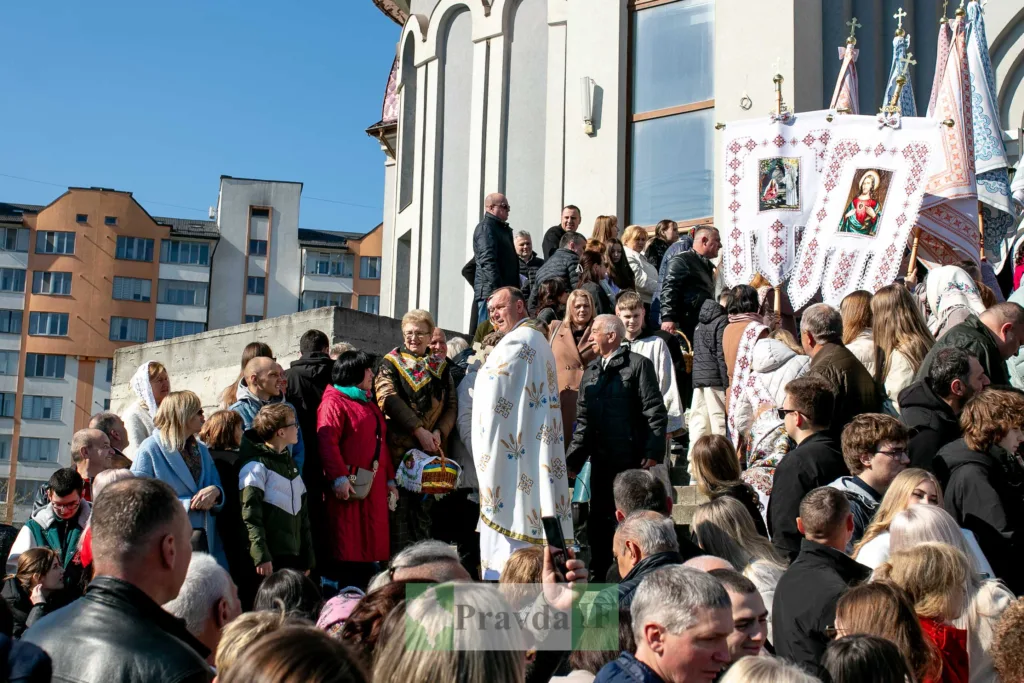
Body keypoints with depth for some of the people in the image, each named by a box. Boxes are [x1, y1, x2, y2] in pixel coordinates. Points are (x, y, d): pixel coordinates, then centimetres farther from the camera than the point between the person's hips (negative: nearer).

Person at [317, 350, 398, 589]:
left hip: (374, 486, 9)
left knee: (369, 543, 9)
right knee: (345, 547, -7)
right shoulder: (334, 402, -6)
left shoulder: (369, 404, 24)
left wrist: (390, 479, 18)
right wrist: (339, 478, -25)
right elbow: (327, 442, -18)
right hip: (348, 487, -9)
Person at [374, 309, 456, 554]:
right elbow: (389, 400, -10)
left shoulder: (440, 366, 14)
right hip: (399, 448, -3)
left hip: (431, 448, 3)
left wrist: (440, 431, -10)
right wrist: (419, 431, -18)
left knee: (424, 507, 7)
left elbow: (451, 404, 9)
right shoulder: (391, 363, 4)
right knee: (400, 508, -6)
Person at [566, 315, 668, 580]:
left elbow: (656, 413, -9)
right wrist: (572, 459, 10)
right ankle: (599, 574, 20)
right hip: (601, 462, 6)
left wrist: (652, 454, -16)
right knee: (599, 521, 10)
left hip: (632, 461, -6)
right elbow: (583, 421, 17)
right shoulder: (591, 372, 16)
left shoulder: (638, 364, -3)